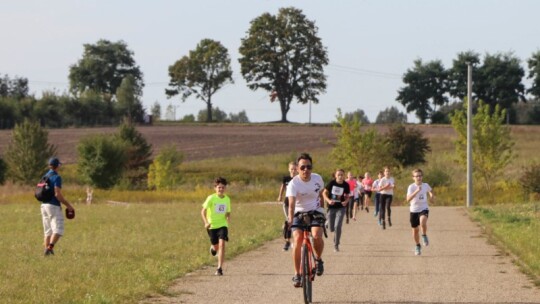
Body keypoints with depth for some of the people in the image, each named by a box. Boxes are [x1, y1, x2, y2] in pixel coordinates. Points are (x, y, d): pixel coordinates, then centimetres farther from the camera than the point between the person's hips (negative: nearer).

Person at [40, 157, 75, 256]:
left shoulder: (45, 176, 15)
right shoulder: (57, 177, -10)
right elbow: (57, 194, -18)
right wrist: (68, 205, -10)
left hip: (44, 205, 8)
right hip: (54, 206, -8)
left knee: (48, 231, 12)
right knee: (58, 230, -11)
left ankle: (46, 248, 6)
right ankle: (49, 248, -27)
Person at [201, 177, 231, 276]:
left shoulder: (227, 199, 2)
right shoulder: (211, 198, -11)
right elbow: (203, 211, -13)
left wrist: (228, 218, -10)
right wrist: (206, 222, -28)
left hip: (222, 225, 1)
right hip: (212, 226, -1)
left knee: (222, 244, -18)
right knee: (216, 247, 9)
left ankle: (220, 268, -17)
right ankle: (213, 247, 50)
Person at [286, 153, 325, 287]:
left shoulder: (317, 179, -8)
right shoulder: (294, 183, -20)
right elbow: (291, 204, -32)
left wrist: (321, 209, 15)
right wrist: (290, 220, -47)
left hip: (315, 211, 1)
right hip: (299, 212, -1)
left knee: (317, 236, -26)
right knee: (297, 240, -19)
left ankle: (318, 260, 4)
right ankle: (297, 274, -9)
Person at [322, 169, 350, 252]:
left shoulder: (346, 185, -6)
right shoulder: (332, 183, -10)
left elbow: (347, 196, 6)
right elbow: (324, 193, -3)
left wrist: (346, 201, -16)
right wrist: (328, 200, -20)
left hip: (341, 208, 0)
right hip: (331, 207, 0)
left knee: (337, 226, -14)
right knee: (331, 229, 5)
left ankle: (336, 245, 1)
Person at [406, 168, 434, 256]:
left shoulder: (425, 185, -2)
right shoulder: (411, 187, -13)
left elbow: (430, 190, 25)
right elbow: (408, 199, -28)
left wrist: (431, 196, 6)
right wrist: (416, 191, -37)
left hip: (424, 209, 0)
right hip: (414, 210, 0)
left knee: (422, 221, -32)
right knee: (415, 229, 8)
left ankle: (424, 236, -6)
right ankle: (417, 246, 31)